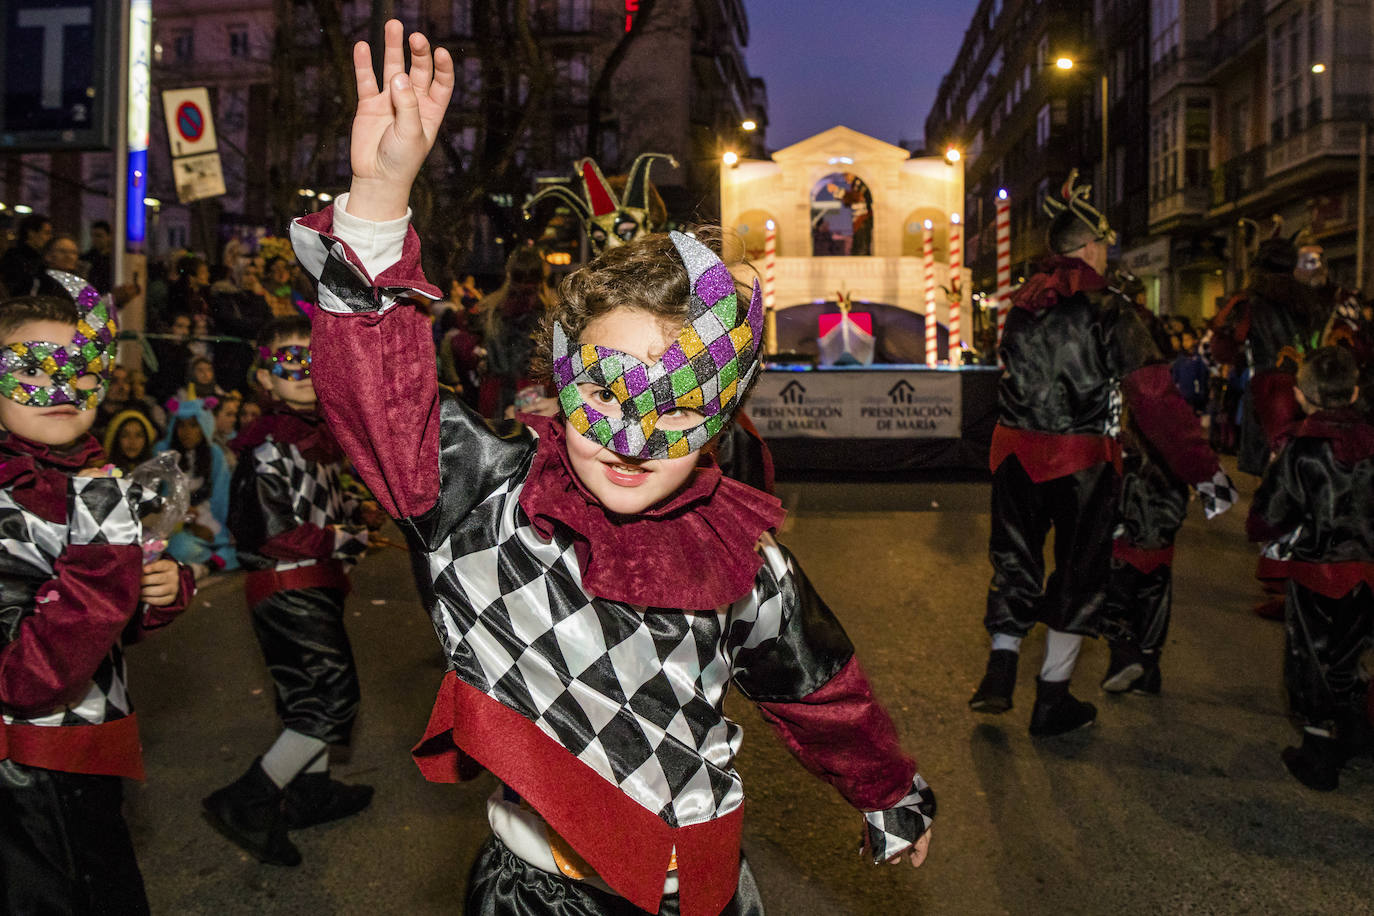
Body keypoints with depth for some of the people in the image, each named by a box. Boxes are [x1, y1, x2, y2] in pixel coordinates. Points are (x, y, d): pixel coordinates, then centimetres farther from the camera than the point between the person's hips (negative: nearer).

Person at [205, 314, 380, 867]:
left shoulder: (315, 433, 12)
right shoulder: (269, 446, -18)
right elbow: (269, 530, -23)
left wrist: (356, 511, 7)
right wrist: (342, 539, -15)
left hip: (314, 586, 10)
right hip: (289, 588, -10)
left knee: (312, 693, 19)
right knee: (333, 700, -9)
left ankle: (312, 791, 34)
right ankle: (246, 804, -2)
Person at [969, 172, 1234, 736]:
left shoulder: (1024, 301, 3)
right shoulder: (1106, 311, -12)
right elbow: (1155, 398, -15)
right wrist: (1205, 471, -10)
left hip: (1015, 450, 4)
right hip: (1079, 458, -4)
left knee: (1016, 560, 20)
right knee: (1078, 573, 10)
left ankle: (1000, 669, 12)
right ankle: (1052, 702, 17)